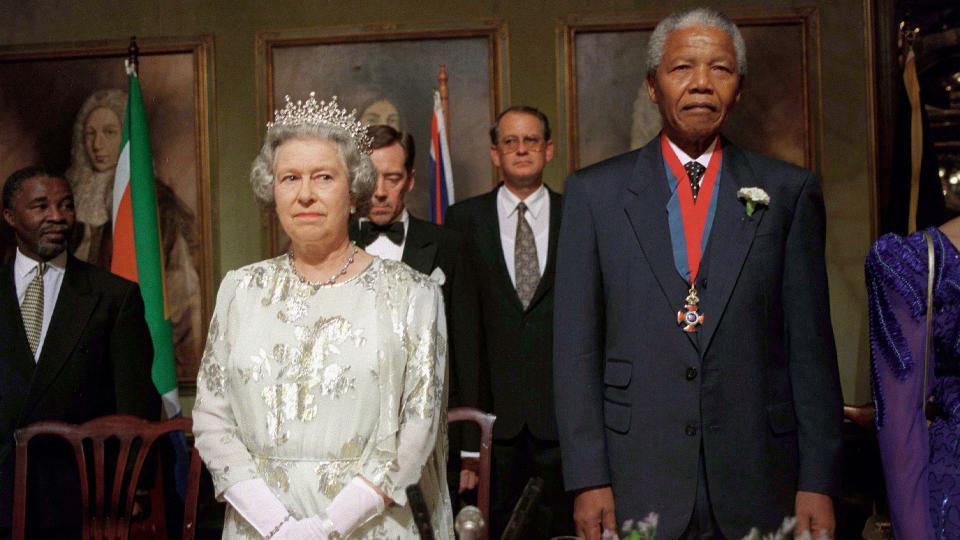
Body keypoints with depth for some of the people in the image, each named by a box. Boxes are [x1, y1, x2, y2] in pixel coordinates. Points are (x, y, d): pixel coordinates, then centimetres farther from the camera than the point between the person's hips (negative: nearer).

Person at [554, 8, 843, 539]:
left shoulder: (789, 192, 4)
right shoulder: (596, 191, 2)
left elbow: (811, 348, 3)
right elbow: (576, 345, 0)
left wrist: (818, 483, -1)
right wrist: (588, 479, -5)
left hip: (760, 482, 1)